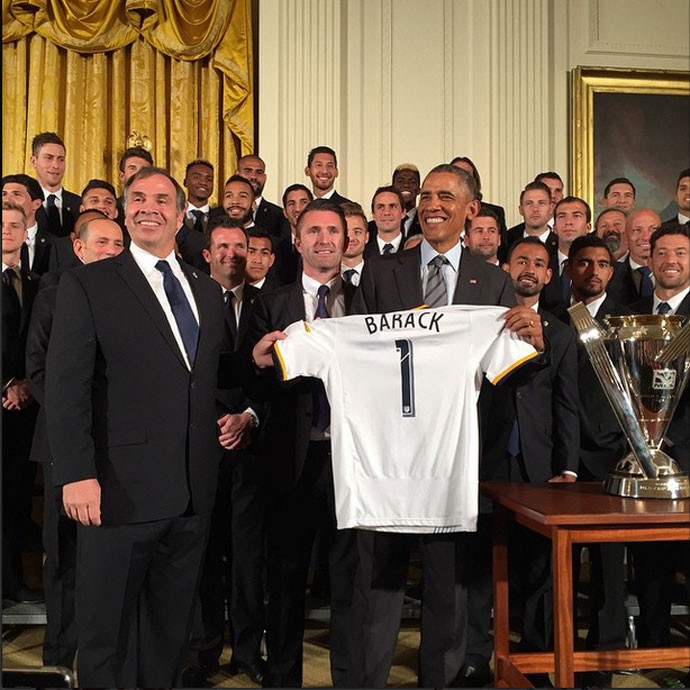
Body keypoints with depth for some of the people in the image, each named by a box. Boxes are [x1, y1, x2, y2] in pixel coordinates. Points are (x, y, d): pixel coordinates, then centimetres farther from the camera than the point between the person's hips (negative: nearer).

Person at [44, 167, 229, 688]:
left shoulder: (208, 290, 14)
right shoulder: (88, 285, -3)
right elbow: (66, 386, -10)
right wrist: (77, 473, -18)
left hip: (194, 491, 5)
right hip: (122, 489, -5)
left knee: (170, 629, 18)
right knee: (108, 631, 9)